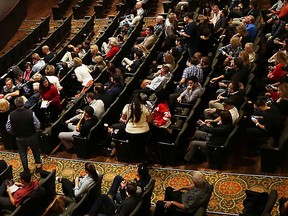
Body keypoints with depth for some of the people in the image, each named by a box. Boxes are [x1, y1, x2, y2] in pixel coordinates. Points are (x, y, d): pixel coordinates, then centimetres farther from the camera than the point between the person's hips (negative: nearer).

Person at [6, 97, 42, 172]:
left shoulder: (11, 115, -19)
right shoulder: (30, 113, -26)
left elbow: (8, 129, -11)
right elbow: (37, 125, -19)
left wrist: (15, 132, 9)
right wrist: (34, 132, 3)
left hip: (19, 138, 1)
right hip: (32, 137, -1)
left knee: (23, 154, 20)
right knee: (36, 151, 24)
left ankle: (26, 170, 33)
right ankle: (38, 166, 43)